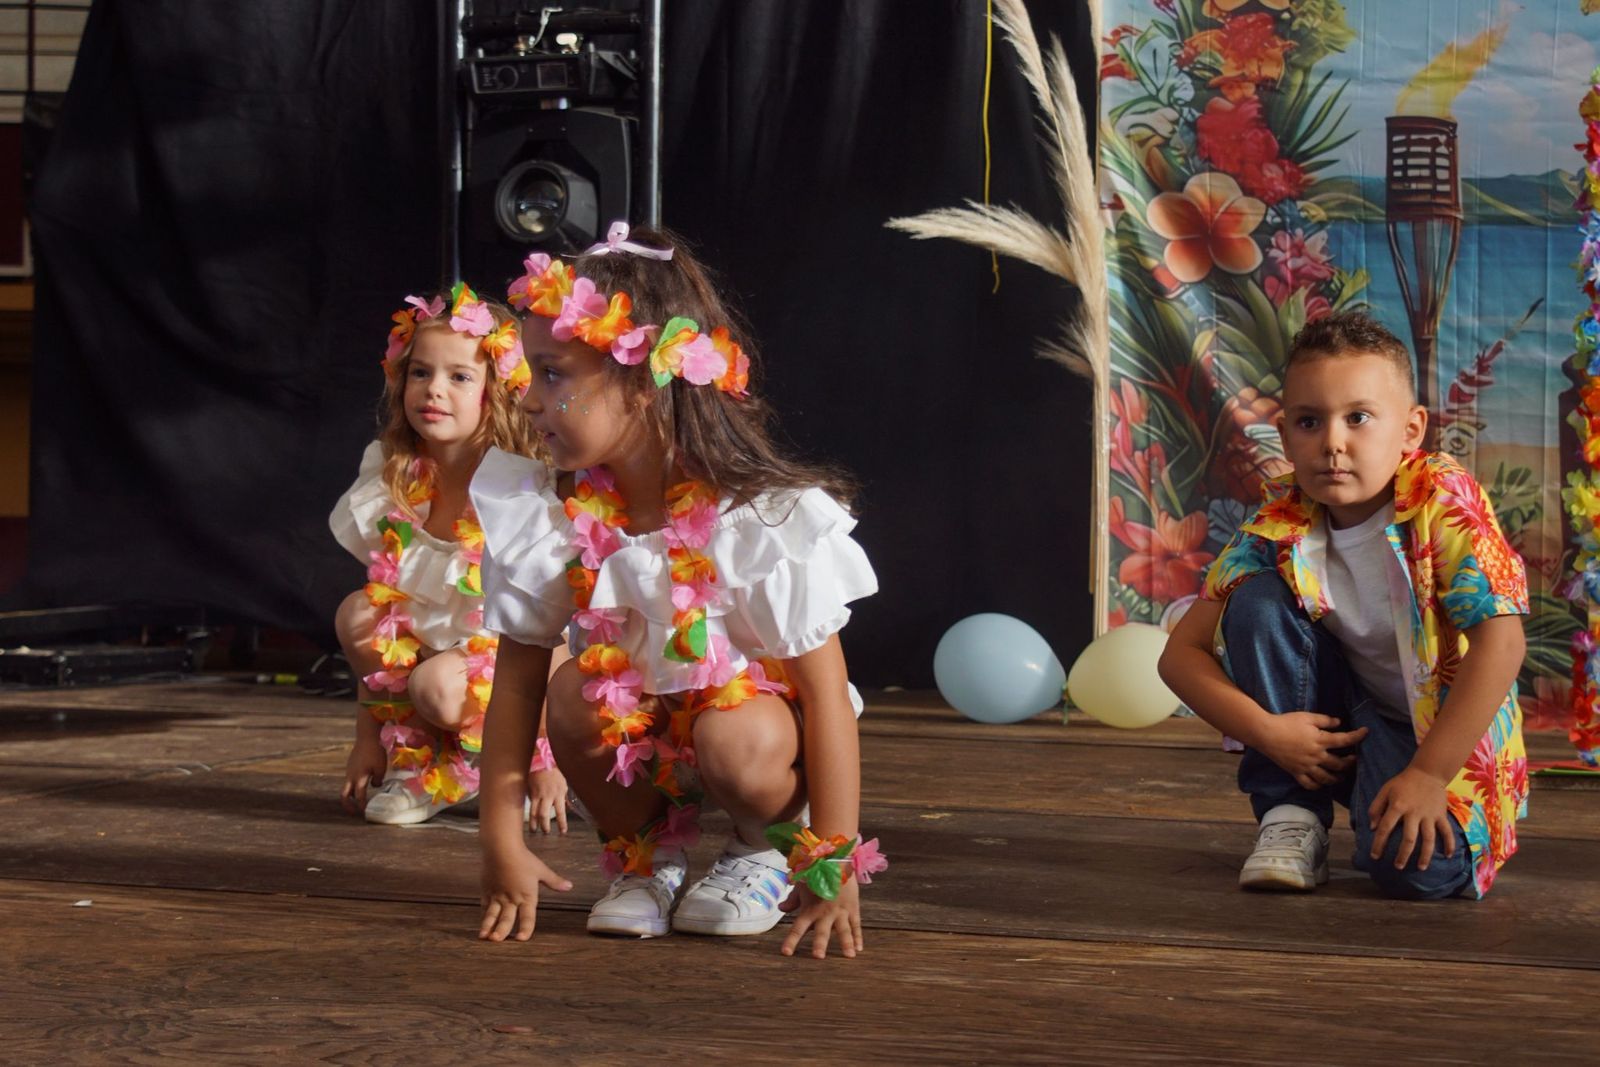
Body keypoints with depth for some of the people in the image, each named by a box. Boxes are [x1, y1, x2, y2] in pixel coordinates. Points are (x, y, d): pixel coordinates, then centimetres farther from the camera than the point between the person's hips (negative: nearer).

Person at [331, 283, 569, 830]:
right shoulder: (400, 491, -3)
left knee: (439, 685, -34)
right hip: (435, 648, 6)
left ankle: (459, 772, -2)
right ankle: (414, 751, -4)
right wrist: (367, 738, 1)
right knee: (355, 613, -18)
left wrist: (545, 763, -21)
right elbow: (377, 635, 2)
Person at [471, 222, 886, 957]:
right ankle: (644, 851, 0)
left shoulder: (765, 521, -24)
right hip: (636, 722, 3)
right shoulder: (550, 517, -12)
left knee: (737, 743, -36)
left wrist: (833, 865, -24)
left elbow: (825, 689, -22)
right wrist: (502, 841, -13)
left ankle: (768, 845, 0)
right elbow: (517, 674, -8)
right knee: (574, 697, -28)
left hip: (754, 710, -3)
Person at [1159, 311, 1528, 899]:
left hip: (1445, 726, -4)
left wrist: (1428, 774, -32)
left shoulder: (1443, 500, -21)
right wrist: (1267, 732, -22)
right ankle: (1292, 818, -10)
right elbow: (1182, 652, -6)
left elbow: (1501, 640, -29)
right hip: (1334, 730, 4)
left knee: (1416, 868, -34)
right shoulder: (1277, 530, -9)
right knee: (1258, 601, -19)